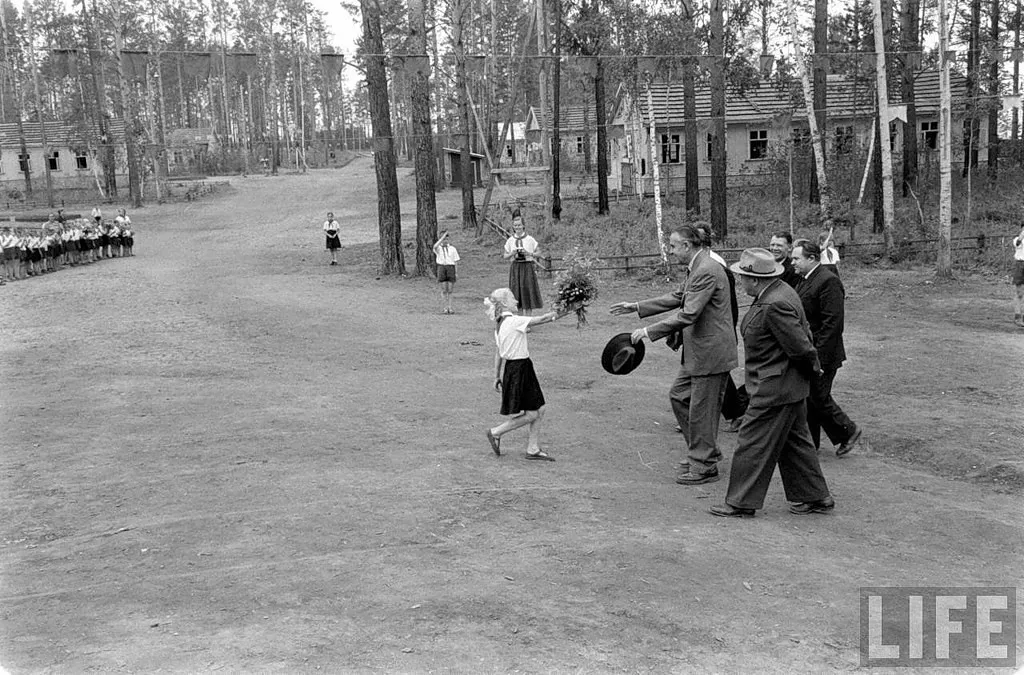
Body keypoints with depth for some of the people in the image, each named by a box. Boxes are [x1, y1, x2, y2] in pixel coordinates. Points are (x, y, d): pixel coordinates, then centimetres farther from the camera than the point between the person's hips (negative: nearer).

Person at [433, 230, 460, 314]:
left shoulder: (452, 249, 7)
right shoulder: (438, 248, 4)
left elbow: (456, 262, 7)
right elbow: (435, 246, -23)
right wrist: (443, 236, -22)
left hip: (451, 268, 0)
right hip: (441, 267, 0)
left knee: (450, 290, 0)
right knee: (444, 290, -1)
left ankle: (450, 307, 4)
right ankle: (444, 308, 2)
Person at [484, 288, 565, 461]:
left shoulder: (499, 325, 10)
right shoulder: (514, 321, -18)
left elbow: (498, 353, 15)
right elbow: (542, 319, -15)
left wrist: (497, 377, 20)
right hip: (518, 370, -9)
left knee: (539, 410, 10)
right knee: (530, 414, -2)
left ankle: (533, 449, 16)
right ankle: (496, 432, 10)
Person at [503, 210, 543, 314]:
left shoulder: (530, 239, -3)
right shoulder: (510, 240, 3)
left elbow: (538, 253, 3)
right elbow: (505, 256, 8)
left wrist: (529, 253, -14)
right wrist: (512, 254, -12)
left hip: (528, 267, -2)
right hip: (515, 267, 2)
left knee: (528, 292, -2)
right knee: (516, 293, 3)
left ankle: (528, 317, 5)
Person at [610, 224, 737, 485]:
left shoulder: (707, 271, -22)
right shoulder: (697, 268, 10)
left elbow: (687, 314, -26)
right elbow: (677, 298, 21)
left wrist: (649, 332, -23)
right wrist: (637, 307, 18)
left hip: (710, 353, -10)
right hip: (697, 351, 10)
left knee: (701, 410, 0)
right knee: (678, 396, 18)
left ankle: (704, 467, 14)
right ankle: (705, 452, 29)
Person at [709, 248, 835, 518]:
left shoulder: (774, 306, -26)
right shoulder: (778, 292, 7)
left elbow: (800, 346, -24)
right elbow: (802, 341, 14)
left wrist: (812, 368, -7)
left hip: (775, 388, -11)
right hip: (790, 386, 11)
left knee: (753, 443, 0)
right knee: (794, 441, 19)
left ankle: (741, 503, 11)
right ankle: (816, 497, 28)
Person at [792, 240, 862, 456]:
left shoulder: (828, 282, -18)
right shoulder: (805, 280, 12)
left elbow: (832, 323, -22)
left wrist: (819, 358, -23)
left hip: (821, 354, -9)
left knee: (818, 397, -1)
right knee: (807, 398, 12)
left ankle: (848, 431, 19)